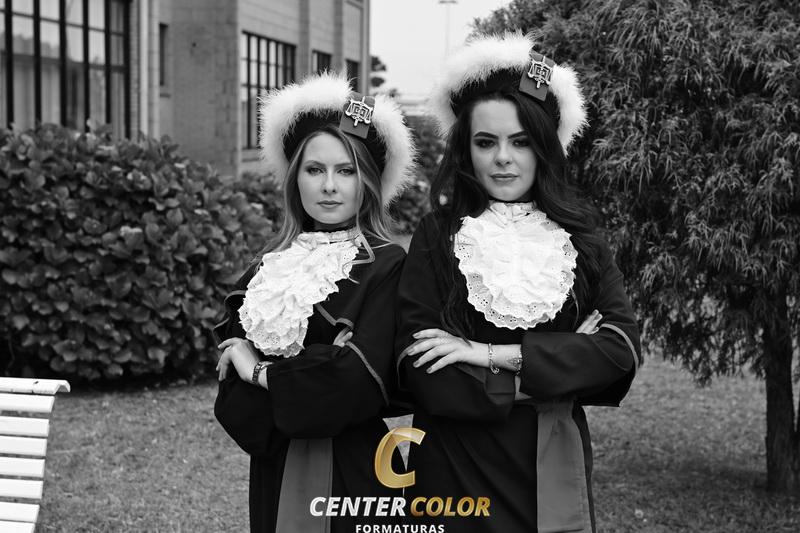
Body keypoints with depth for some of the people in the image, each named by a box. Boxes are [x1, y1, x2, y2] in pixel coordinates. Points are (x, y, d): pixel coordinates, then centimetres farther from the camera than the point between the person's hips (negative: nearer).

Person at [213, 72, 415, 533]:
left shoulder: (386, 267, -10)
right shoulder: (269, 266, 4)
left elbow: (360, 381, -21)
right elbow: (232, 395, 1)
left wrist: (261, 372, -10)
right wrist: (320, 369, -16)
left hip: (354, 473, -4)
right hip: (274, 474, 4)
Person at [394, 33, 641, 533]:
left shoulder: (580, 240, 1)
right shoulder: (437, 238, -6)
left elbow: (622, 350, -11)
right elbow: (420, 377, -15)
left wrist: (491, 355, -18)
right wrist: (560, 366, -15)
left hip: (555, 480, 2)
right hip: (455, 478, -2)